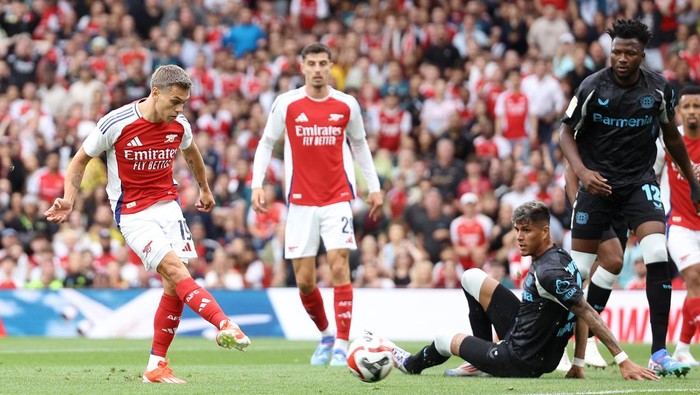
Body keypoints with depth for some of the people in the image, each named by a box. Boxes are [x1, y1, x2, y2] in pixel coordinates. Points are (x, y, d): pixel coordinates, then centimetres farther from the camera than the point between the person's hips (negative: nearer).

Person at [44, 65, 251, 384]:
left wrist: (204, 189, 38)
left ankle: (157, 366, 5)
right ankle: (225, 325, -38)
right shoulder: (115, 124, -14)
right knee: (175, 269, -23)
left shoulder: (179, 125, 0)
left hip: (168, 205, 5)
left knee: (174, 285, -4)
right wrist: (68, 200, -13)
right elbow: (81, 160, 0)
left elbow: (191, 153, 25)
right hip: (132, 213, -5)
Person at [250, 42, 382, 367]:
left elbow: (359, 145, 17)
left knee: (339, 265, -15)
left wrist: (374, 187, 16)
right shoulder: (286, 104, -1)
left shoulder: (347, 105, 3)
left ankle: (342, 344, -10)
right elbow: (266, 143, 7)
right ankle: (325, 335, 26)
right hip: (301, 202, 0)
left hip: (338, 198, 0)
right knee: (304, 280, 1)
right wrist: (257, 185, -3)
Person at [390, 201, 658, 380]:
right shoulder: (559, 255, 1)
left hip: (520, 361, -9)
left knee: (444, 340, 17)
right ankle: (484, 356, 24)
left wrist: (623, 361, -32)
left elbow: (587, 314, -31)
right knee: (472, 278, 13)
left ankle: (412, 364, 53)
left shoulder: (548, 272, -29)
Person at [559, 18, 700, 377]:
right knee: (578, 268, 0)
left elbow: (671, 135, 13)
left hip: (640, 181, 1)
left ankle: (659, 354, -18)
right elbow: (566, 132, -1)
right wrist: (582, 171, -17)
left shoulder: (659, 90, -3)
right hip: (598, 182, -1)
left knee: (658, 257, -19)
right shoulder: (592, 87, -10)